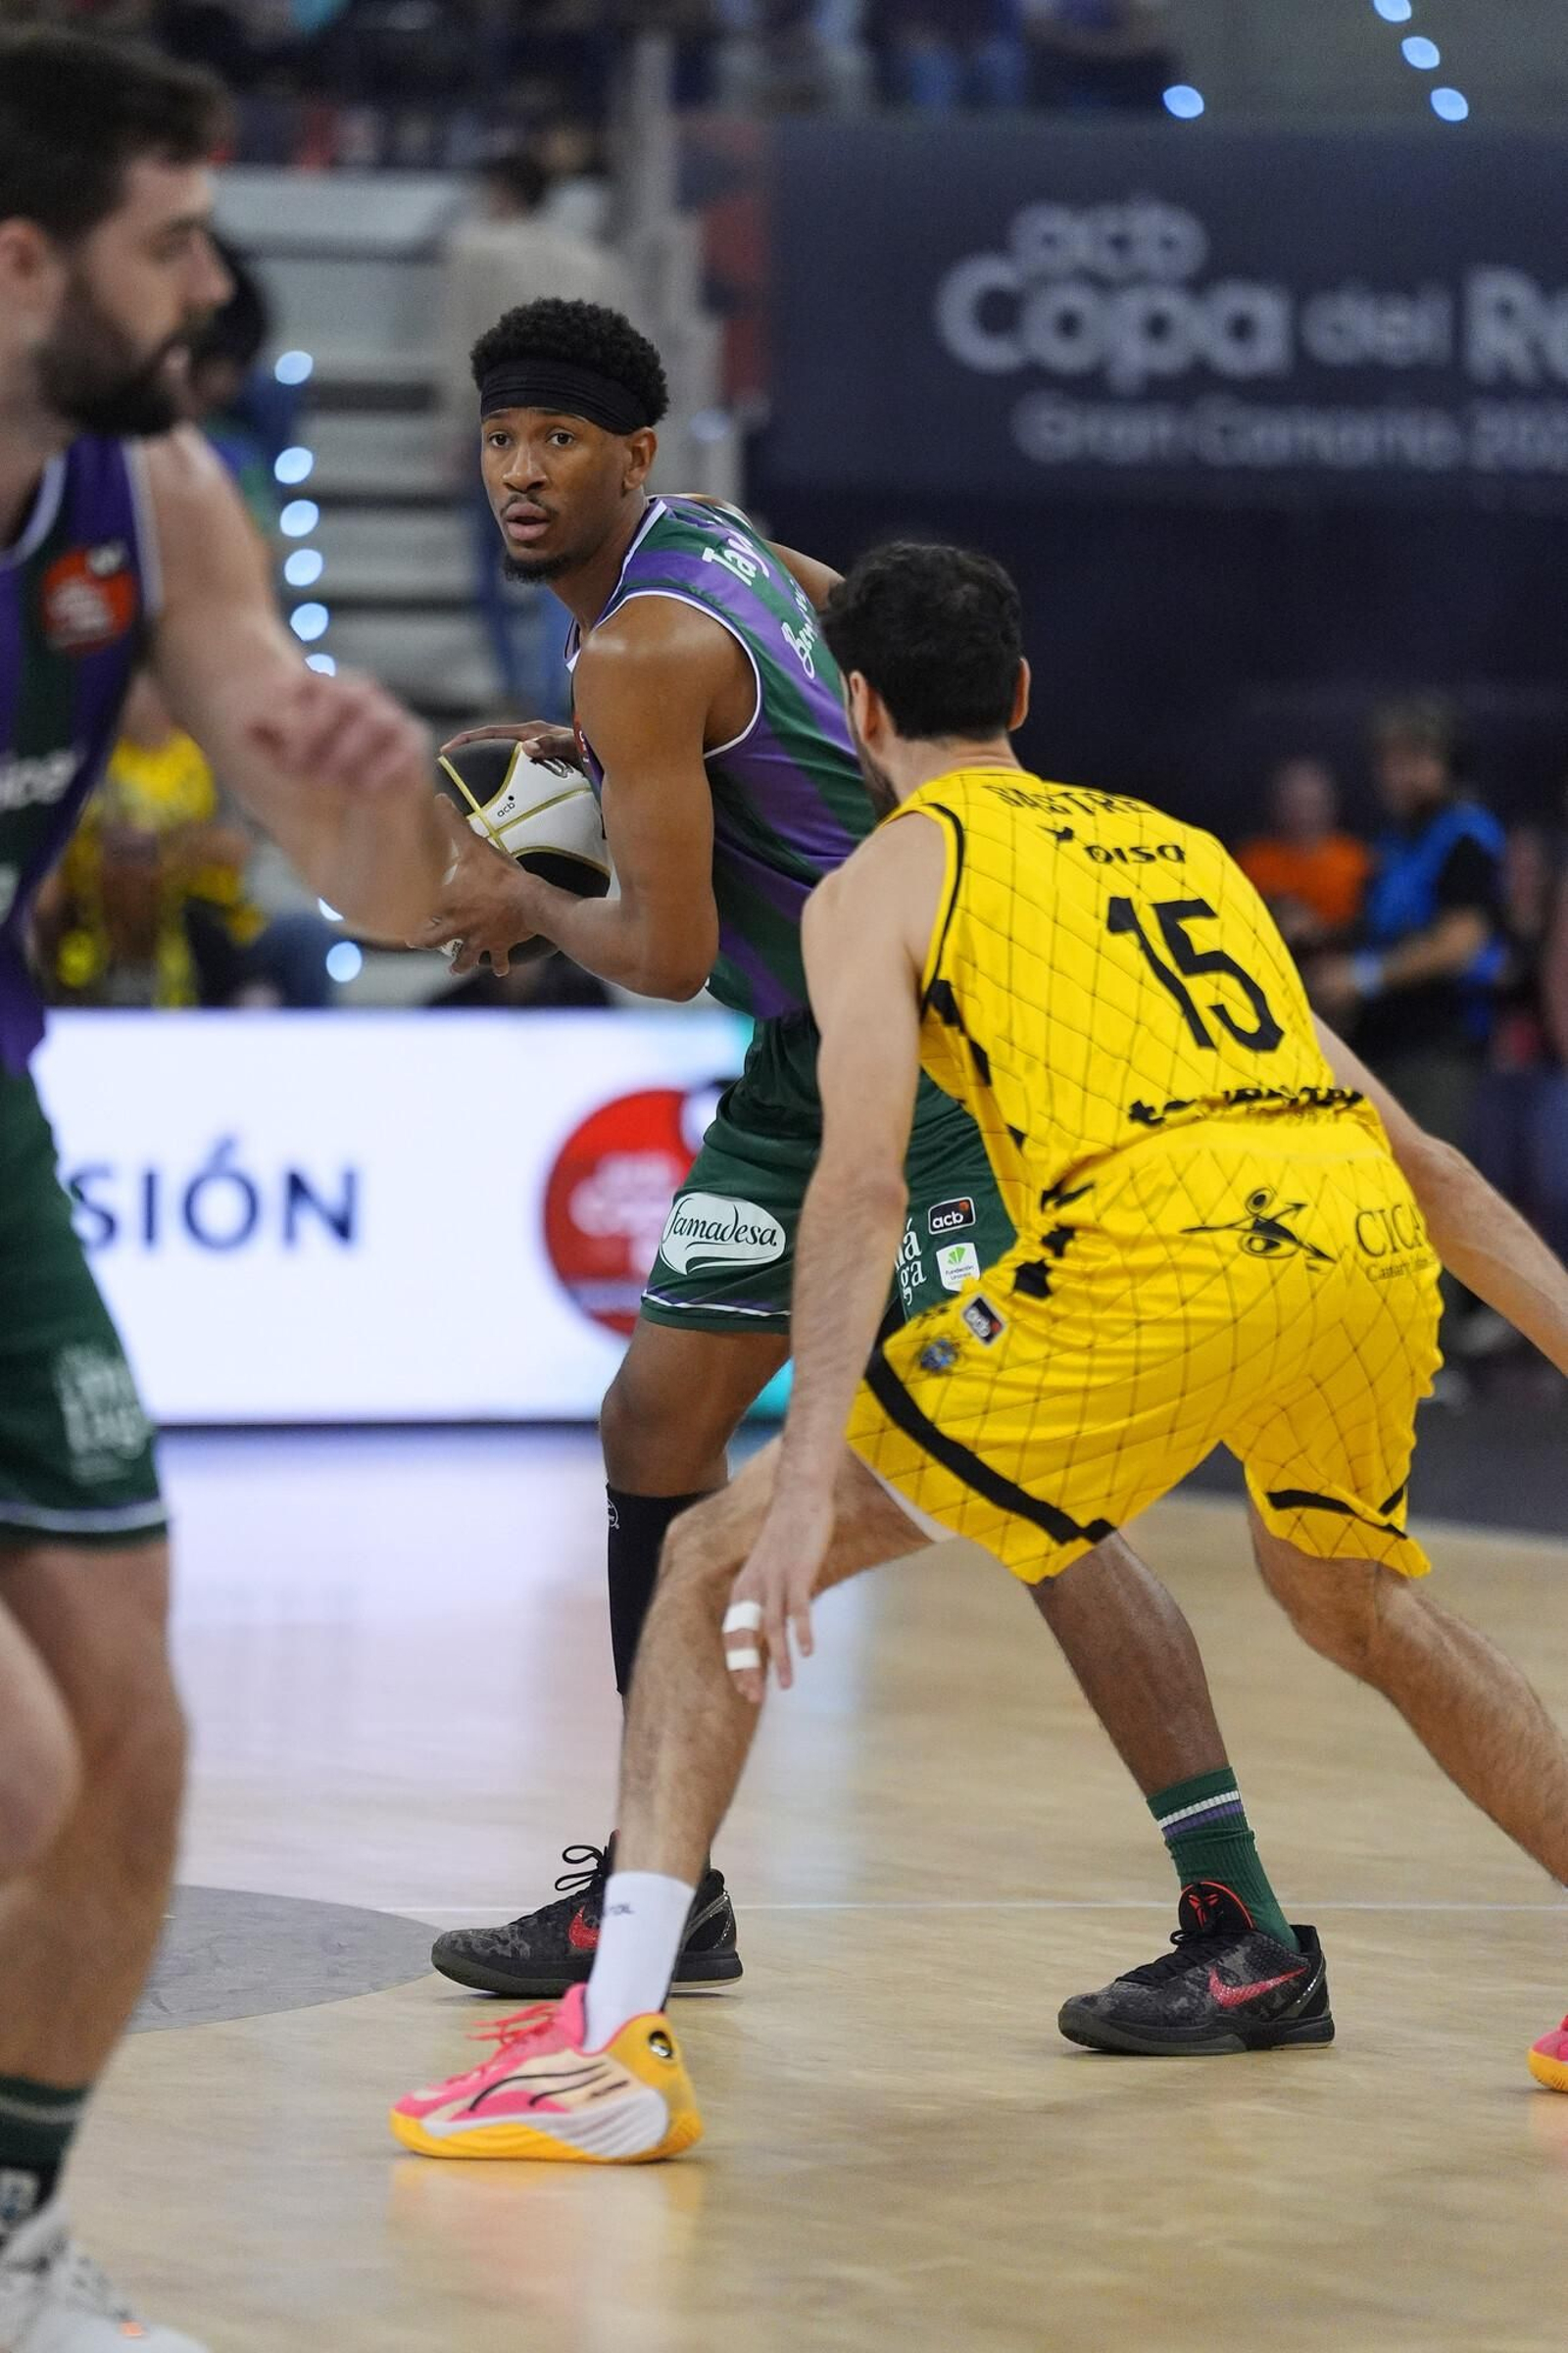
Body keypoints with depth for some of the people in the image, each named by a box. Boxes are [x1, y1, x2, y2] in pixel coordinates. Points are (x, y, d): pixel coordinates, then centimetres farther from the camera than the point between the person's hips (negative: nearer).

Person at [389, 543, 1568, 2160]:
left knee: (717, 1562, 4)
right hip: (1369, 1234, 6)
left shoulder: (883, 878, 15)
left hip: (1159, 1249, -6)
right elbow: (1409, 1149, 31)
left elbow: (862, 1184, -2)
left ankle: (616, 2040, -7)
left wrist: (806, 1479, -10)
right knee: (1347, 1587, 38)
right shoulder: (1178, 846, 32)